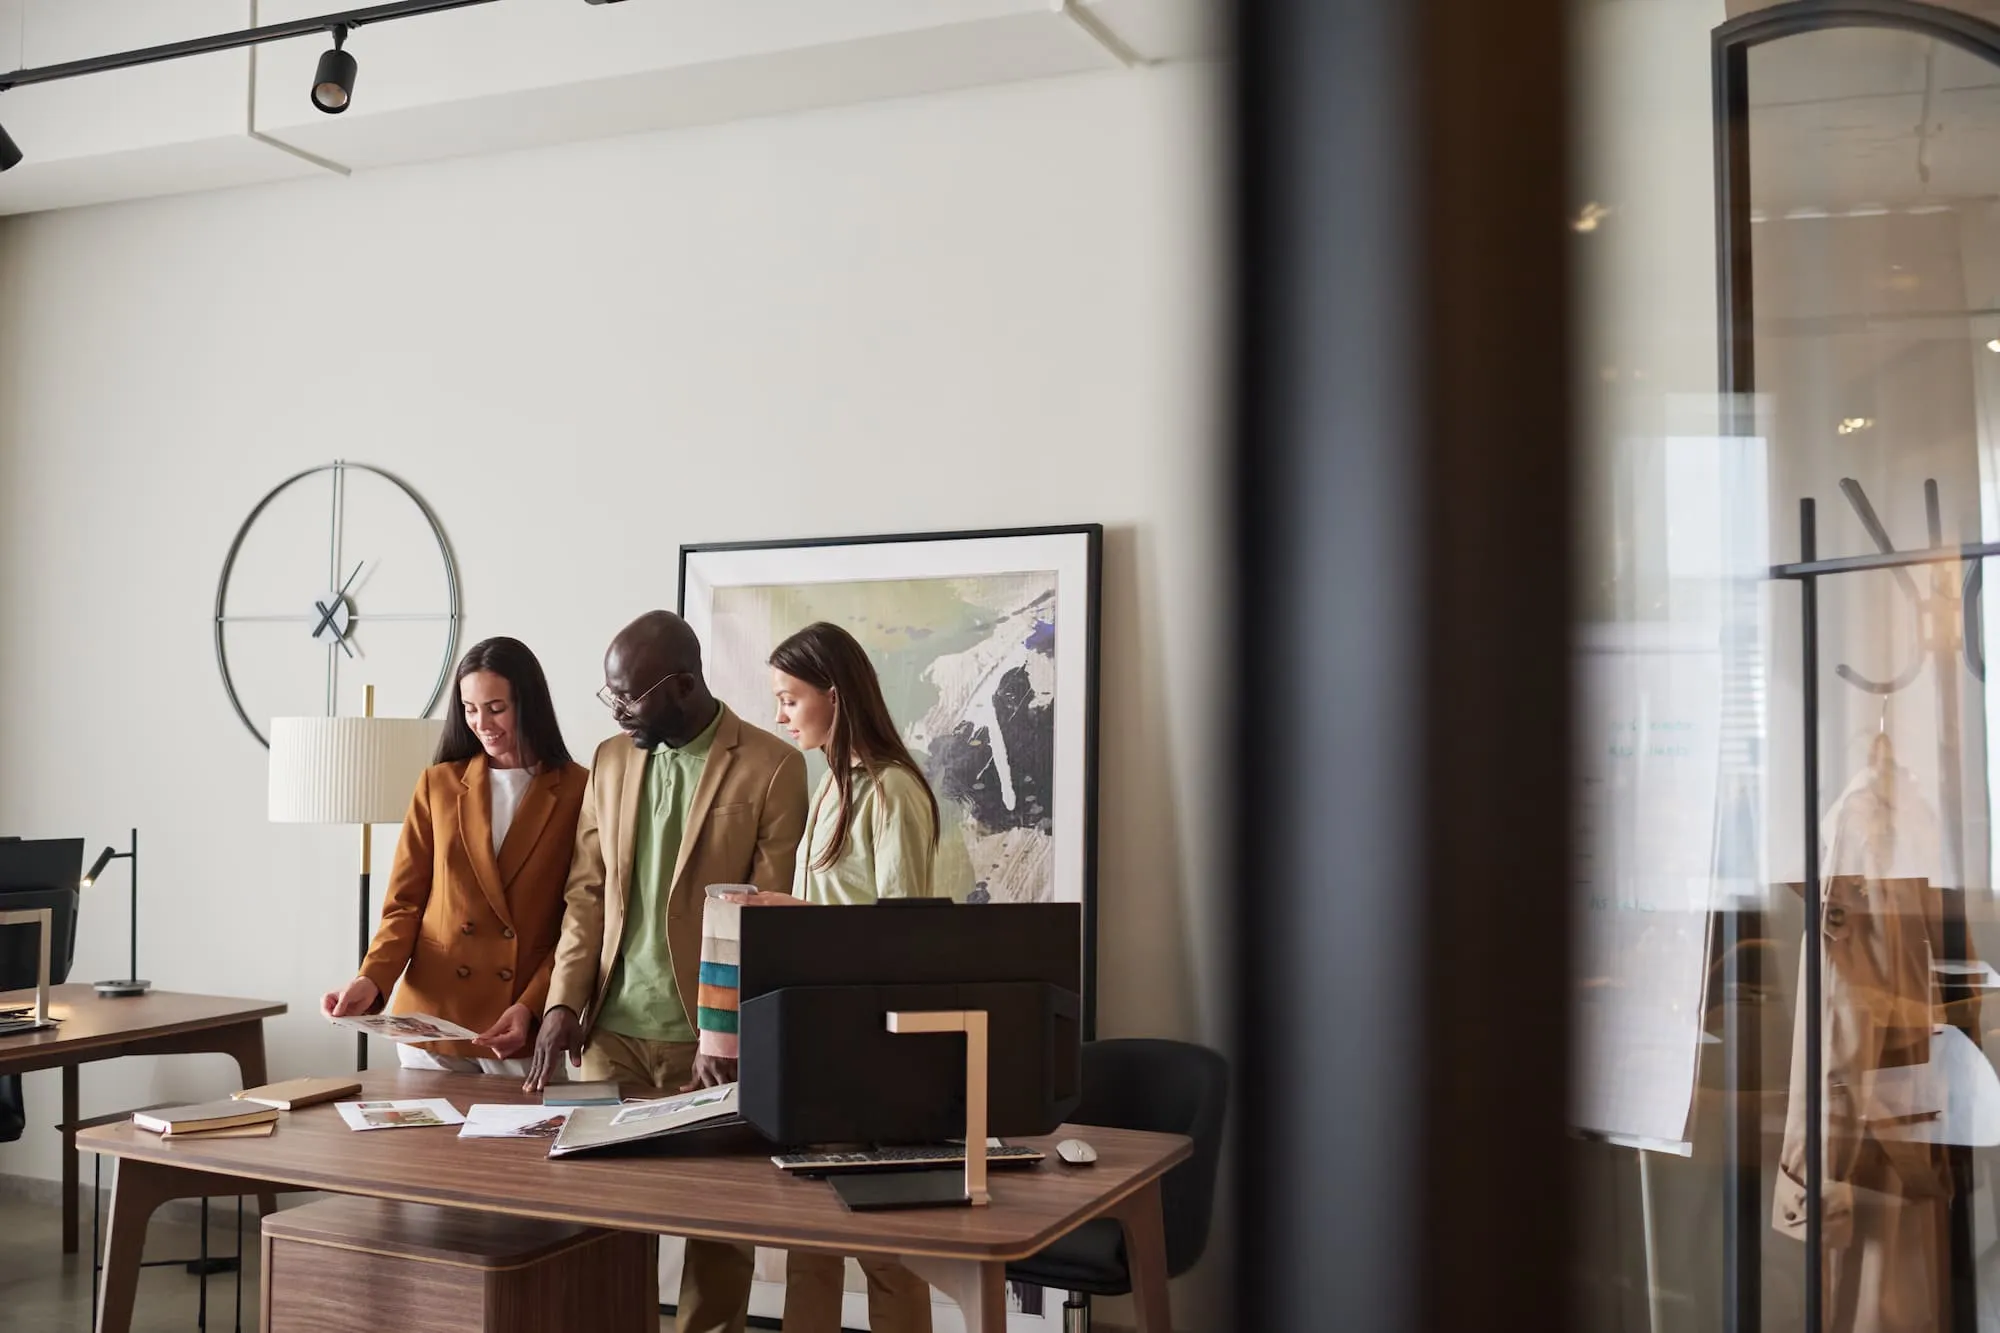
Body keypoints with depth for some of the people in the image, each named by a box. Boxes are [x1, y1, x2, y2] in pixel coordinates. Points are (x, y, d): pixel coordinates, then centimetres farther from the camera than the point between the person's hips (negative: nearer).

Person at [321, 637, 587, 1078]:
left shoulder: (578, 791, -2)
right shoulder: (437, 785, 7)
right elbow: (405, 903, 6)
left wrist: (531, 1008, -14)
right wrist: (372, 980, -10)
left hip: (528, 1031, -2)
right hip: (433, 1021, 2)